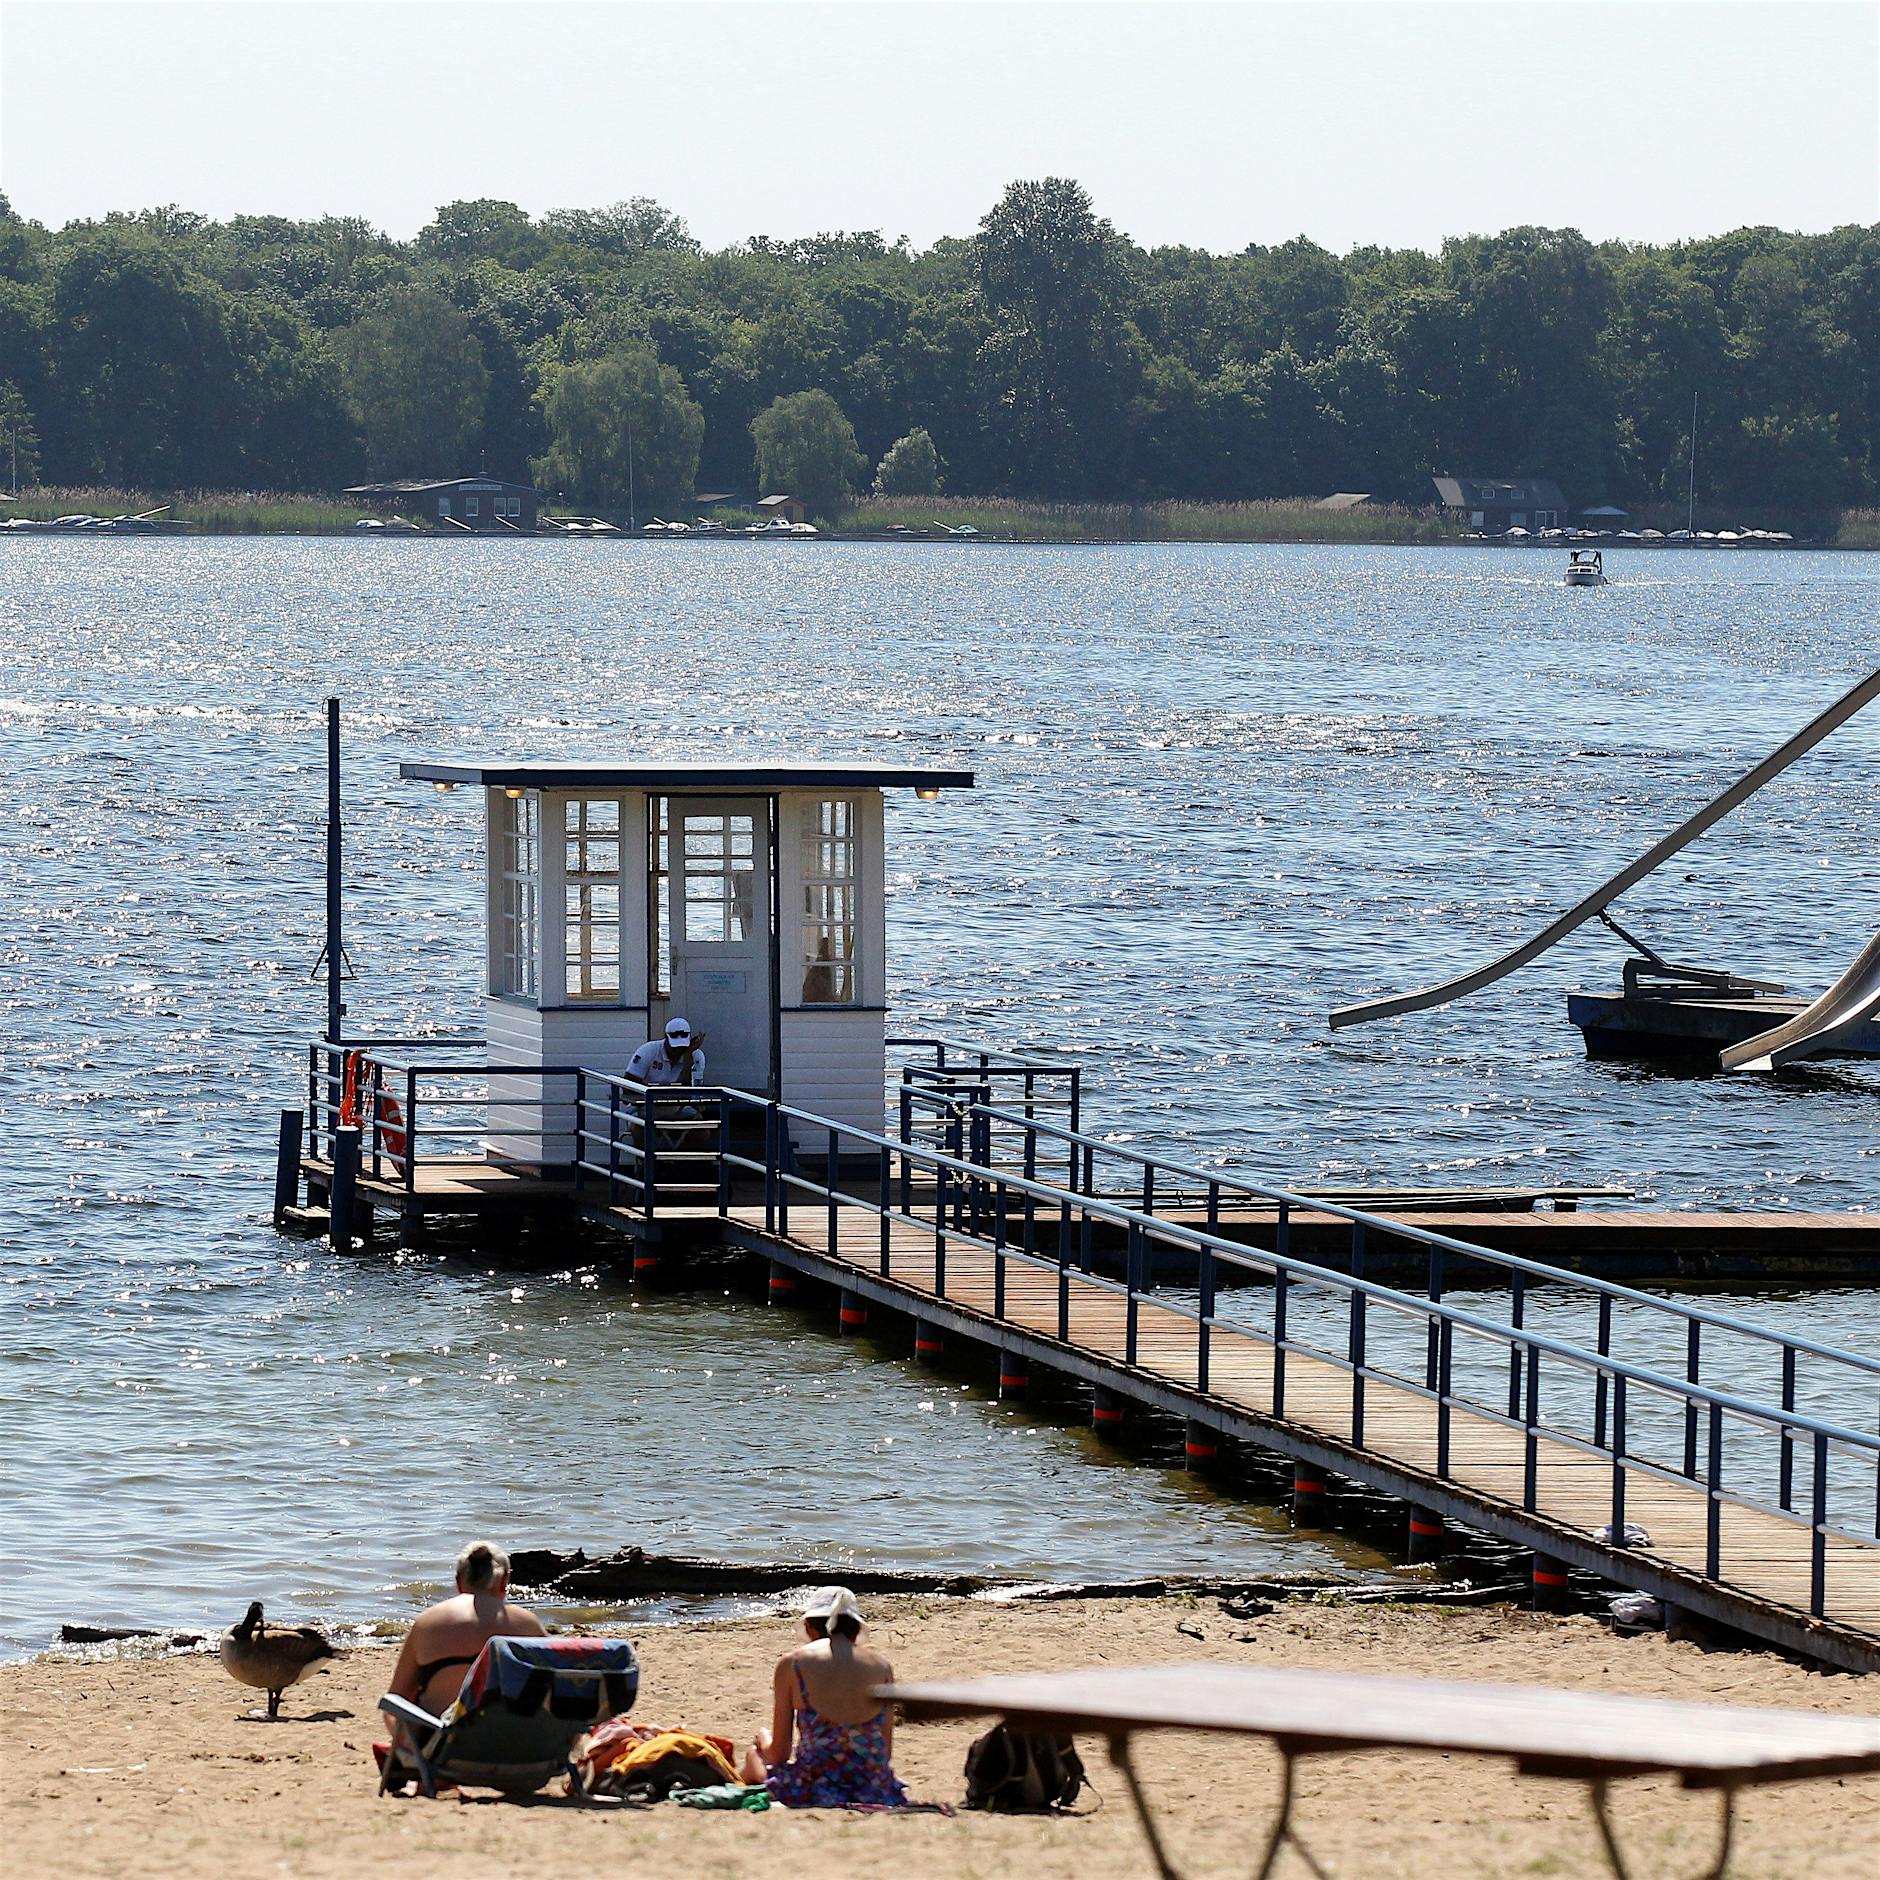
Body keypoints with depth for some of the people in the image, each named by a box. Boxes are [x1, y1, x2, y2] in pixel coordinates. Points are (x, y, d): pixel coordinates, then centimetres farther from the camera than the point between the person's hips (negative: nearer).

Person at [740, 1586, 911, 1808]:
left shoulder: (791, 1664, -1)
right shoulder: (881, 1666, 6)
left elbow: (779, 1753, 4)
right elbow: (885, 1751, 10)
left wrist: (765, 1743, 28)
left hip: (810, 1791, -2)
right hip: (876, 1793, 2)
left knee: (754, 1754, 32)